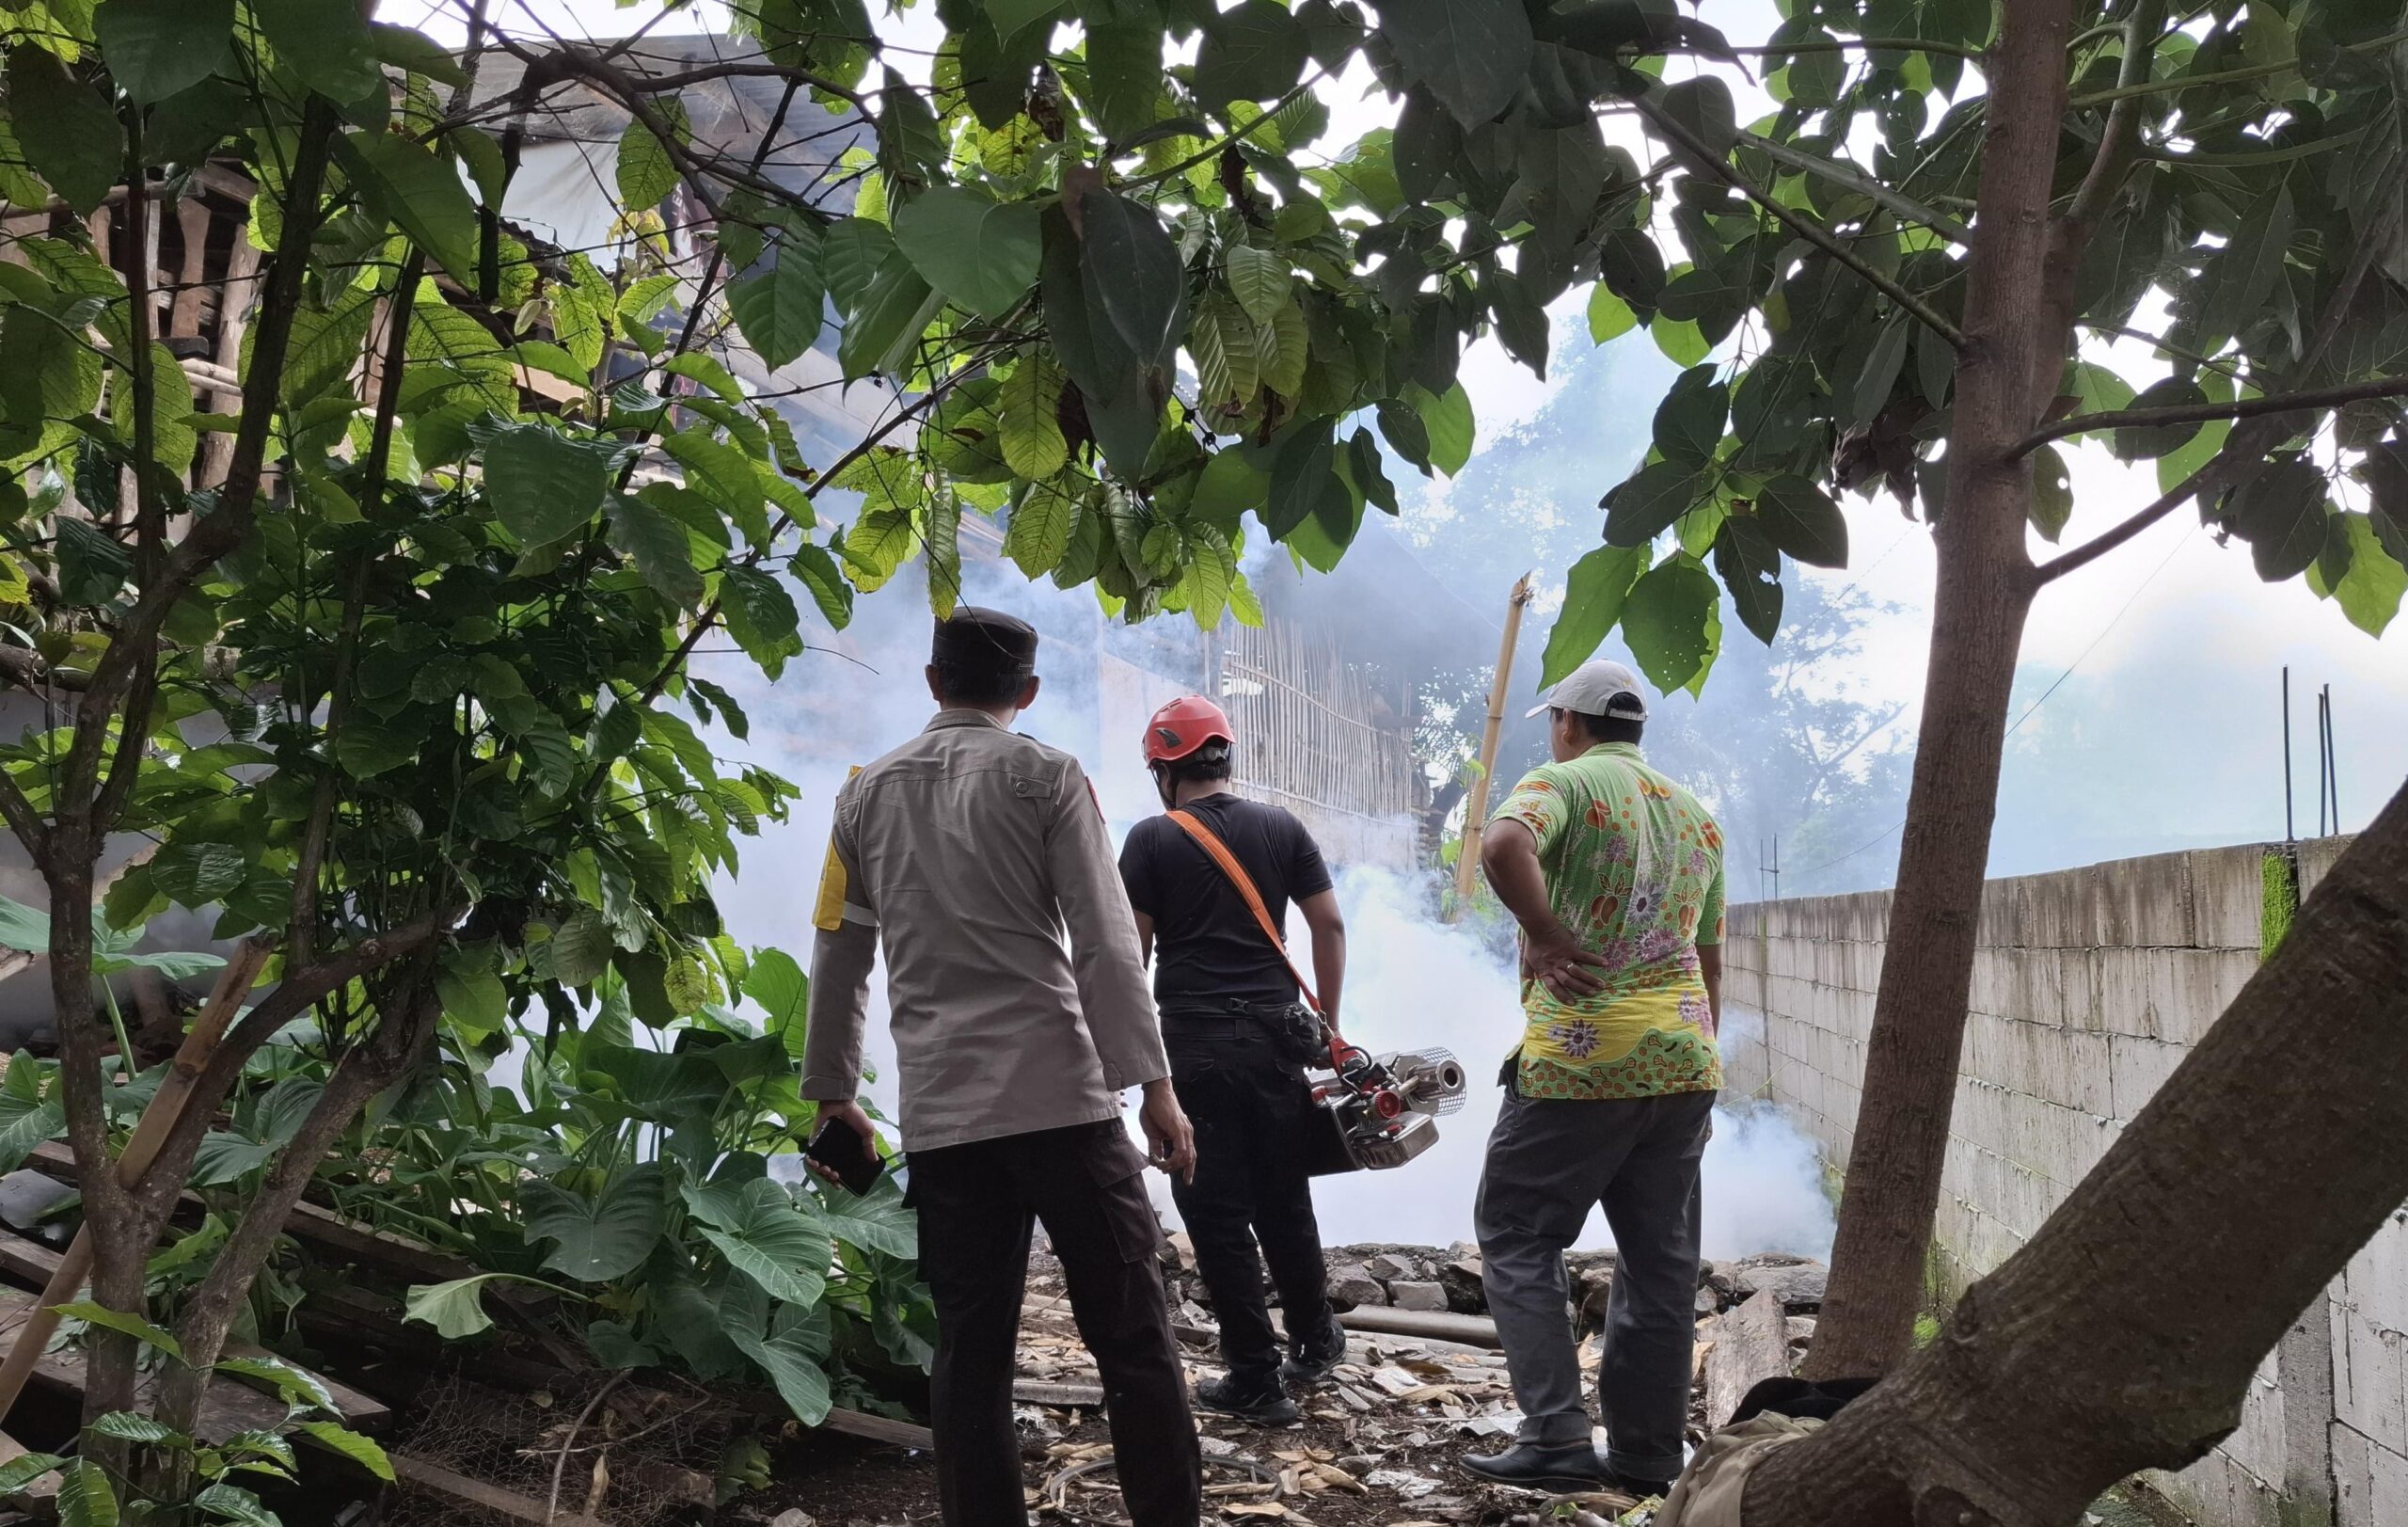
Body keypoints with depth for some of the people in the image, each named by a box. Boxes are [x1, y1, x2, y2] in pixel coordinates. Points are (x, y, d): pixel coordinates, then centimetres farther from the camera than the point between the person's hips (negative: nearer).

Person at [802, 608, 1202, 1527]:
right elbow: (1104, 945, -7)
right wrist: (1153, 1086, -7)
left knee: (969, 1351, 7)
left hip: (940, 1114, 4)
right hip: (1059, 1096, -4)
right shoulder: (1044, 776, 1)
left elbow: (838, 959, 16)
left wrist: (832, 1092, 24)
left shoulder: (866, 795, 13)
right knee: (1130, 1335, 1)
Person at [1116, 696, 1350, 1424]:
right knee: (1283, 1200, 18)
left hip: (1195, 1043, -4)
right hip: (1277, 1037, 4)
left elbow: (1130, 953, -4)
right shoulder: (1282, 828, 8)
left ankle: (1256, 1378, 6)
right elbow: (1328, 926, 6)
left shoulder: (1152, 838, -3)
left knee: (1217, 1212, 3)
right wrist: (1326, 1023, 13)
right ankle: (1314, 1341, 32)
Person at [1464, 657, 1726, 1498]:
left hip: (1580, 1058, -6)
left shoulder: (1564, 781, -3)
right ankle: (1647, 1453, 15)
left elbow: (1503, 845, -27)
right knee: (1660, 1256, 11)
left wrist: (1545, 937, -17)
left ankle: (1557, 1438, -4)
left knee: (1518, 1239, 3)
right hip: (1683, 1058, 7)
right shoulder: (1696, 814, 19)